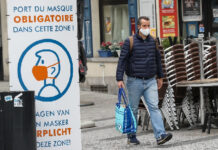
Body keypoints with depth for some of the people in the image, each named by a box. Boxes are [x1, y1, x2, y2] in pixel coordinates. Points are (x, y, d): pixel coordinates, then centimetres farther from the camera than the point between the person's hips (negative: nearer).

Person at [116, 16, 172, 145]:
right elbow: (122, 61, -6)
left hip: (150, 81, 3)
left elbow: (158, 59, 20)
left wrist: (160, 76, 22)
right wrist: (120, 79, -13)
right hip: (135, 81, -3)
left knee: (154, 107, -8)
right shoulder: (130, 42, -5)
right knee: (133, 110, 6)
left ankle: (160, 135, -16)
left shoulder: (153, 41, 8)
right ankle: (131, 136, 19)